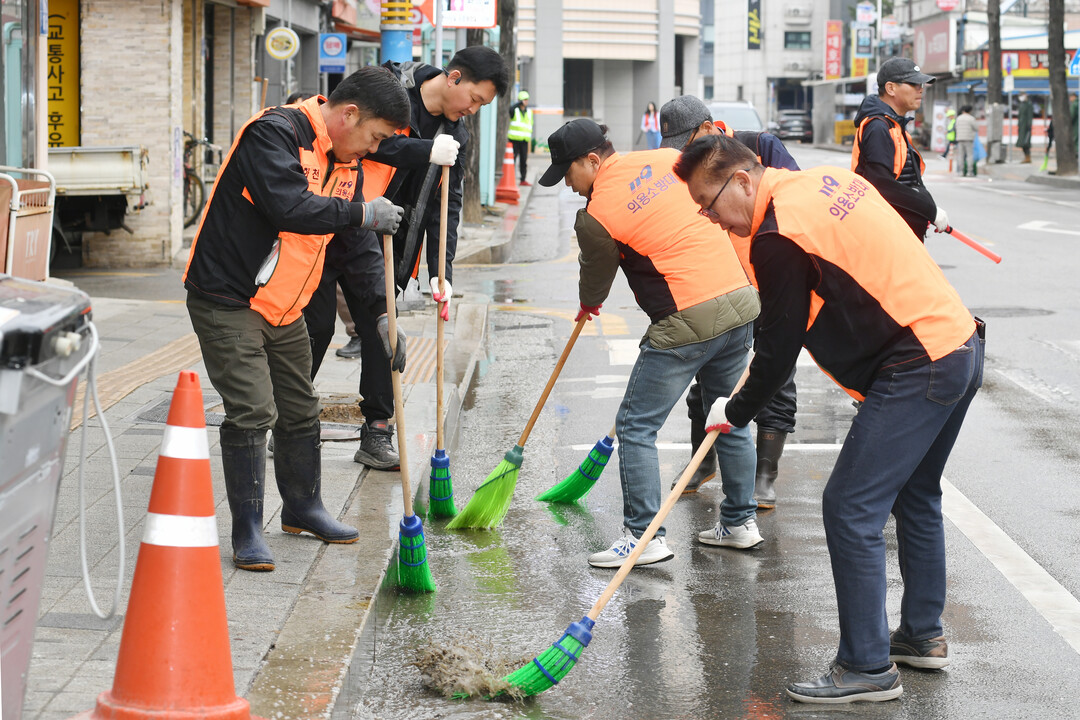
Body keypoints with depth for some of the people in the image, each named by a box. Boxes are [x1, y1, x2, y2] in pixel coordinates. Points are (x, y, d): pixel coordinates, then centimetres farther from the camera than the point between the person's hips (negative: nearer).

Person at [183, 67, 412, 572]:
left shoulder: (345, 161, 7)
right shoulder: (275, 133, -20)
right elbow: (291, 208, -34)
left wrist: (377, 315, 7)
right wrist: (362, 214, -24)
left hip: (284, 307, 9)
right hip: (228, 300, -9)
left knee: (300, 411, 16)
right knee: (252, 412, -12)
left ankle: (302, 508, 34)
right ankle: (247, 531, -3)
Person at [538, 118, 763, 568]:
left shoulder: (596, 215, -7)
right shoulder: (667, 159, 9)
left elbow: (595, 280, 9)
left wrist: (588, 306, 32)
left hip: (689, 321, -8)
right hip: (742, 300, 8)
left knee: (636, 426, 2)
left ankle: (644, 535, -1)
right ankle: (740, 523, 28)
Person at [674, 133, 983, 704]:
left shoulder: (778, 238, -16)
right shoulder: (827, 181, 13)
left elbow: (779, 348, -9)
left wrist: (735, 412, 7)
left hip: (916, 369, -10)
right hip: (962, 342, 10)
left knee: (851, 508, -7)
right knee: (915, 497, 23)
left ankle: (867, 667, -3)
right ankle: (922, 635, 35)